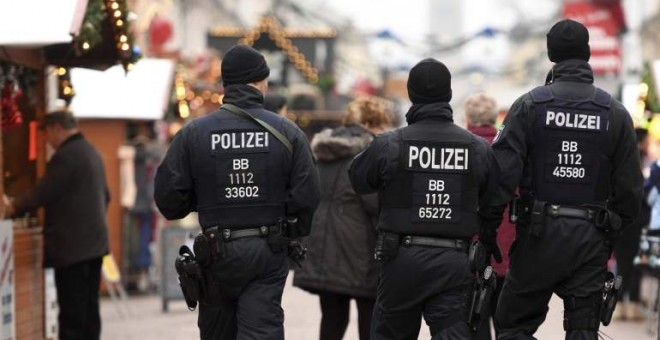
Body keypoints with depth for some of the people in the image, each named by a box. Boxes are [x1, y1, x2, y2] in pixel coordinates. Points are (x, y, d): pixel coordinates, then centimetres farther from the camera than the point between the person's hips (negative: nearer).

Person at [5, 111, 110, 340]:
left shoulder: (65, 155, -15)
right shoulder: (91, 152, 15)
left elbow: (42, 193, -15)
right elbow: (105, 195, 22)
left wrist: (13, 208, -1)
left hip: (72, 246, -9)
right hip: (95, 242, 9)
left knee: (72, 310, -7)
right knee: (89, 306, 12)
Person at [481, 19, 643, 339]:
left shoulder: (529, 105, -4)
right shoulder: (616, 113, 4)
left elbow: (503, 172, -10)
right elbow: (630, 186, 5)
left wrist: (488, 227, -3)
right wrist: (612, 231, 17)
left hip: (539, 232, -2)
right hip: (591, 239, 2)